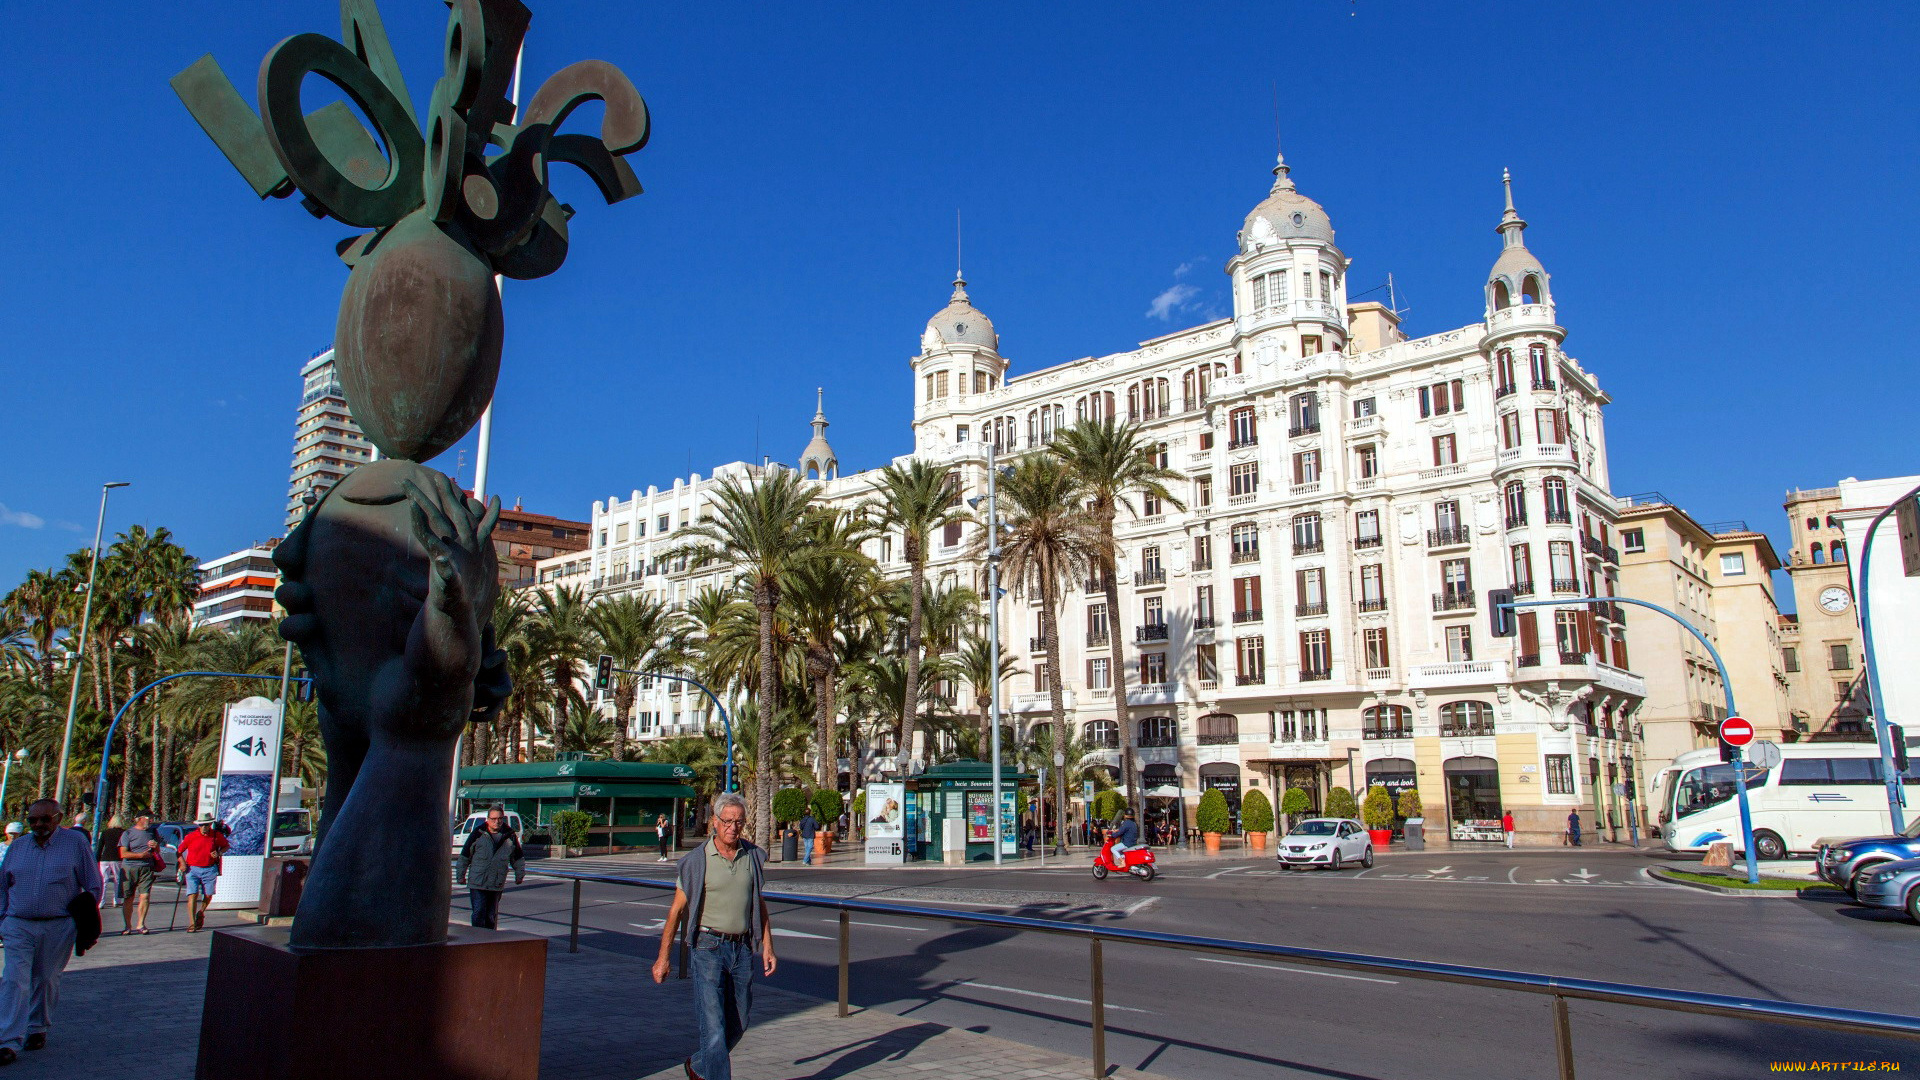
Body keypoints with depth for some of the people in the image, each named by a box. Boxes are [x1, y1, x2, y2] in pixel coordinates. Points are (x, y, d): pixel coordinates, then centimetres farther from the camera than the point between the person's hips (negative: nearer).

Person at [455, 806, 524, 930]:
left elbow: (517, 858, 16)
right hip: (477, 883, -3)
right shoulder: (478, 834, -4)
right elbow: (464, 856, 3)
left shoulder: (510, 836, 4)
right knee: (479, 912, -9)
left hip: (497, 885, 3)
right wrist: (460, 876, 7)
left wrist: (520, 875, 20)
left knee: (492, 915, 11)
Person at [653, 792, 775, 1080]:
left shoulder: (753, 857, 6)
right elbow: (677, 909, -1)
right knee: (713, 1024, -9)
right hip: (707, 948, -4)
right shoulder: (696, 860, -4)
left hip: (742, 949, 4)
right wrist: (663, 957, -3)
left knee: (738, 1024, 13)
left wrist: (767, 947, 8)